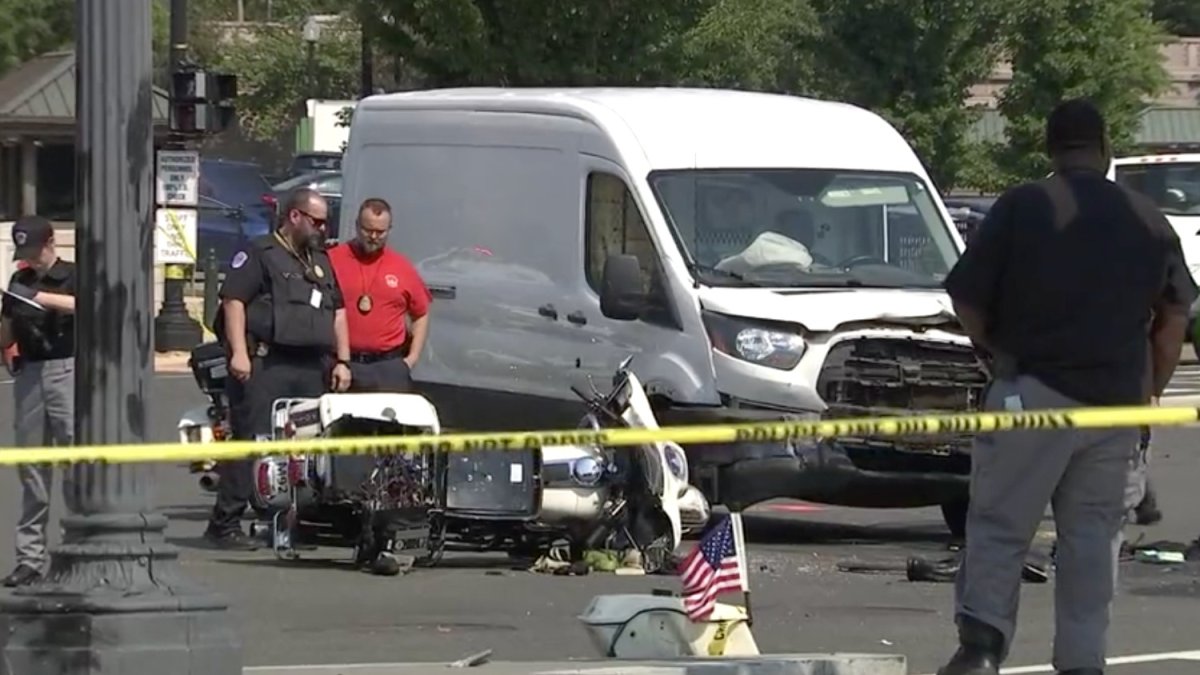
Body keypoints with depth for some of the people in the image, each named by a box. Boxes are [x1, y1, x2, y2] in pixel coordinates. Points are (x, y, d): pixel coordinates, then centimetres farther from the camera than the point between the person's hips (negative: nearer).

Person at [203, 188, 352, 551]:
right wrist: (239, 353, -17)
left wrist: (342, 361, 17)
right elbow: (233, 300, -8)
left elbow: (337, 313, 28)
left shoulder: (321, 261, 25)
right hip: (266, 366, -8)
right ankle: (225, 523, -11)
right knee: (252, 443, -11)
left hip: (311, 370, 8)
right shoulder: (259, 254, 1)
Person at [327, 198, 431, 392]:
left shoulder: (402, 267, 9)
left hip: (389, 367, 1)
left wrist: (412, 358, 7)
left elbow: (421, 314, 17)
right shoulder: (332, 260, 2)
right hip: (343, 364, -1)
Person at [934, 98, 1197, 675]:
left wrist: (996, 355, 15)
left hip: (1034, 389, -3)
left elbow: (967, 302, -3)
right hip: (1117, 398, 3)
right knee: (1092, 530, 10)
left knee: (1000, 521, 0)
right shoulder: (1150, 221, 9)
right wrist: (1151, 388, 21)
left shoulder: (1021, 208, -4)